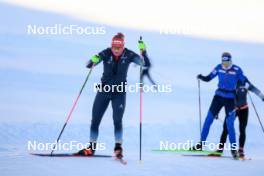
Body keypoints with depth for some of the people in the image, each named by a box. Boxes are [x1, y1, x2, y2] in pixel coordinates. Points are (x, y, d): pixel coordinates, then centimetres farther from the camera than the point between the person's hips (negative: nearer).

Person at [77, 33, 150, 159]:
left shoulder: (129, 55, -10)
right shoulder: (106, 53, -11)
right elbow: (89, 65, -16)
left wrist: (143, 52, -32)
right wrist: (93, 61, -40)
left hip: (119, 92, -1)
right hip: (104, 90, 1)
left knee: (117, 120, -13)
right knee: (95, 119, 4)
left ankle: (118, 147, -3)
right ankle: (92, 147, 16)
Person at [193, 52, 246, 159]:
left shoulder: (237, 70, -8)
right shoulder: (219, 67, 1)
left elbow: (244, 81, -3)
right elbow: (208, 78, 6)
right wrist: (201, 77, -13)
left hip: (230, 99, -3)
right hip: (219, 96, 3)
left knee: (229, 124, -7)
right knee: (209, 119, -1)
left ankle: (233, 148, 5)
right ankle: (201, 143, 8)